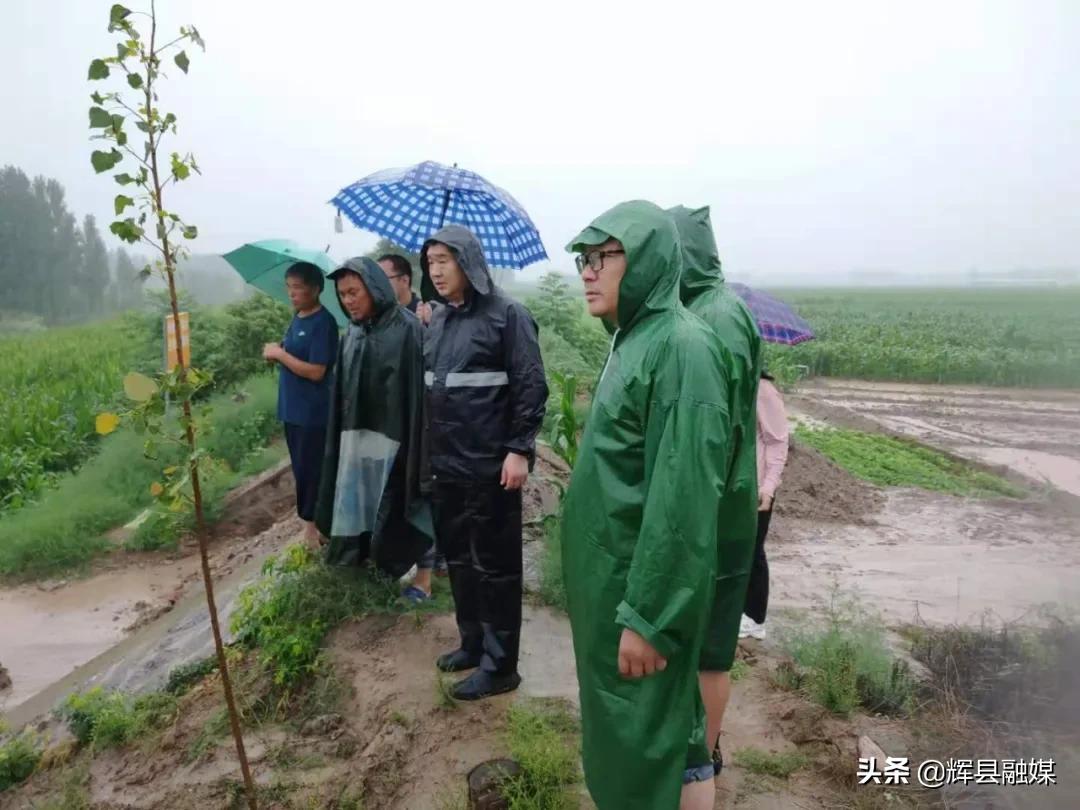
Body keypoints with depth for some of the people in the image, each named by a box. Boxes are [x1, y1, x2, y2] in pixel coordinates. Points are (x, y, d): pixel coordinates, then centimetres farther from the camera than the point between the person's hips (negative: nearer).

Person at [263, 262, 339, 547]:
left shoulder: (323, 323, -16)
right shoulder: (297, 319, 11)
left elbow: (316, 371, -22)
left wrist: (280, 353, -15)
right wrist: (276, 353, -1)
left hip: (313, 413, -9)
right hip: (293, 409, 9)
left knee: (310, 471, 0)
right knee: (301, 470, 16)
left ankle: (314, 526, 13)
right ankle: (311, 521, 28)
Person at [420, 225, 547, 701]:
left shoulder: (507, 314, -9)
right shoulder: (436, 321, 12)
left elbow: (531, 385, -13)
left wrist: (519, 449, -18)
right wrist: (424, 450, 17)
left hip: (490, 465, -7)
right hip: (445, 464, 7)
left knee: (494, 565, 3)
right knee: (457, 559, 17)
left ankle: (500, 664, 16)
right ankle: (472, 642, 34)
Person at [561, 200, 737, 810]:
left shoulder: (681, 346, -20)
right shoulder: (635, 338, 9)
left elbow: (683, 496, -24)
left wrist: (648, 616, -22)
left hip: (644, 583, -9)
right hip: (613, 572, 9)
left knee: (651, 739, 8)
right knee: (625, 728, 22)